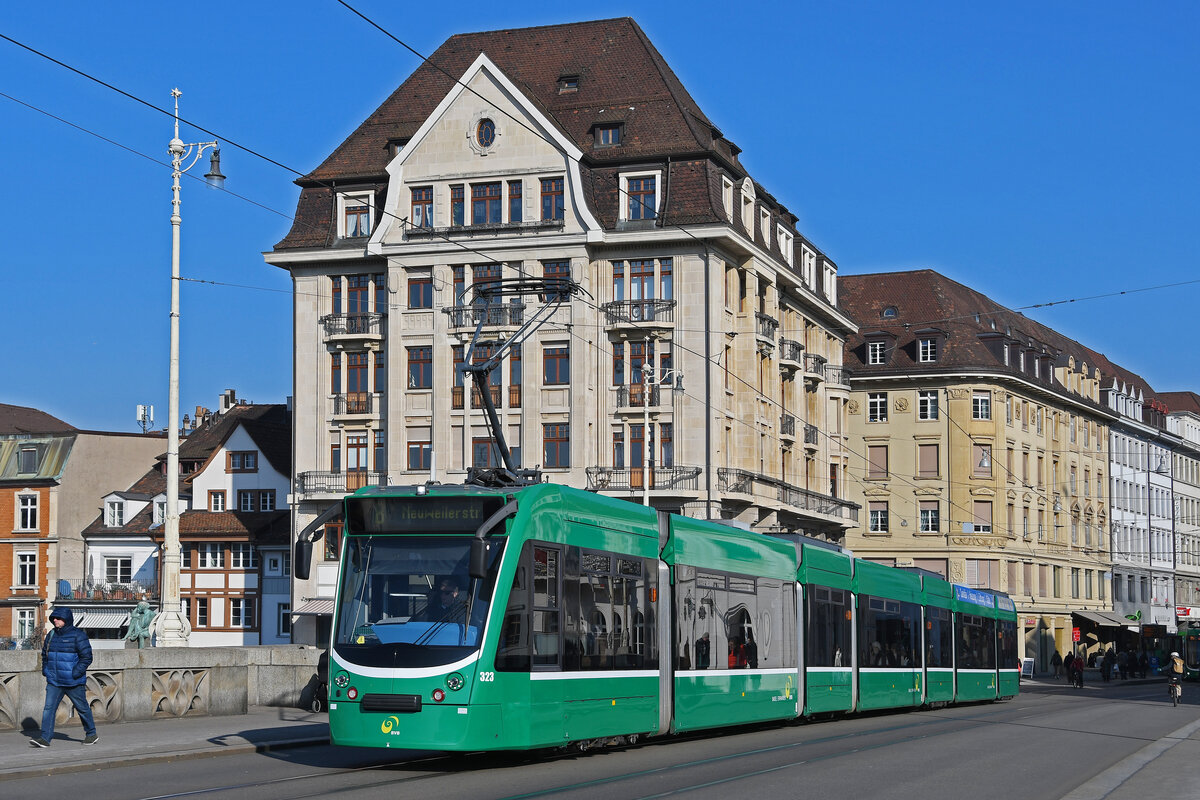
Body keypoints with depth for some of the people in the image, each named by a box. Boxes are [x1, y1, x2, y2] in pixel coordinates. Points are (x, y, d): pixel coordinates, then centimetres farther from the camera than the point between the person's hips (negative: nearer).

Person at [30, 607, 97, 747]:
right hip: (54, 681, 5)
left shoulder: (77, 636, -10)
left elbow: (87, 657, -12)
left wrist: (75, 673, -18)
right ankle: (45, 738, -9)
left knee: (82, 708, 8)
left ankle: (91, 734, 25)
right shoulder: (51, 635, 9)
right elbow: (45, 653, 23)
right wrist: (45, 670, 10)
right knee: (49, 707, -7)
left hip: (73, 682, -5)